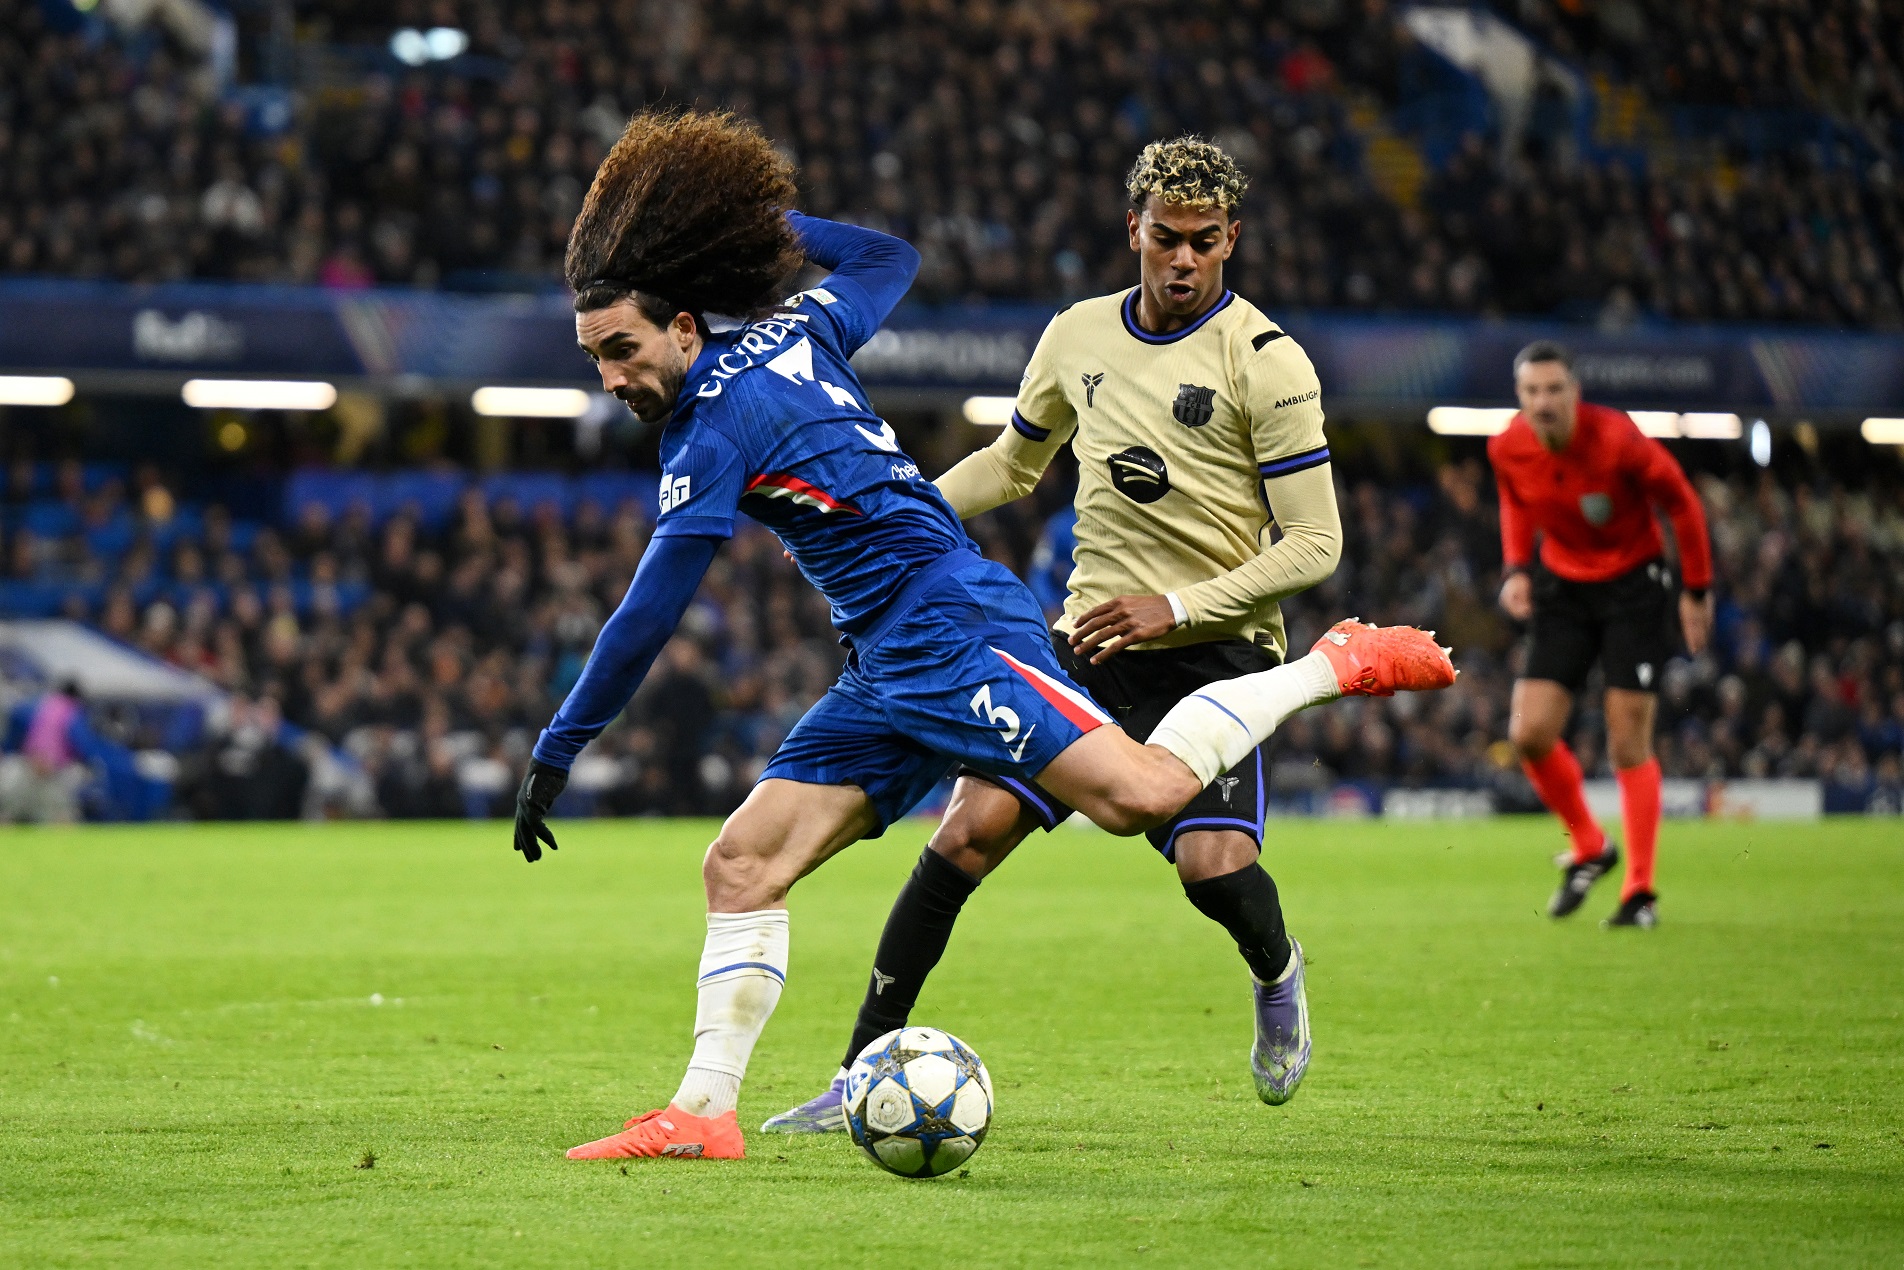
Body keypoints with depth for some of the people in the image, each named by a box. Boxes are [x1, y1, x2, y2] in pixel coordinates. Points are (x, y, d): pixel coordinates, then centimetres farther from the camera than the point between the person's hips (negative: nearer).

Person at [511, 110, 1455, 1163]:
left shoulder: (717, 423, -12)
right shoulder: (796, 331, 12)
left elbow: (650, 615, -14)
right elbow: (889, 258, 33)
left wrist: (556, 753, -9)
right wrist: (774, 226, 35)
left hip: (946, 627, -10)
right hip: (885, 675, 10)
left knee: (1142, 792, -24)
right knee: (742, 866, 2)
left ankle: (1336, 665, -5)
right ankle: (703, 1113, -1)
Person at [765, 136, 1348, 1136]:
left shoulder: (1265, 362, -9)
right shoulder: (1078, 337, 7)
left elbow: (1314, 545, -10)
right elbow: (1014, 462, 26)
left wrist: (1177, 607, -19)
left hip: (1213, 656, -4)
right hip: (1088, 643, 4)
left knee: (1213, 863, -23)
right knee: (969, 829, -10)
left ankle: (1276, 976, 15)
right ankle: (865, 1072, -2)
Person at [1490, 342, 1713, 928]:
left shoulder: (1616, 440, -25)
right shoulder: (1507, 449, -11)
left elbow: (1681, 501, -11)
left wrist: (1696, 589, -7)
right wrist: (1515, 568, -3)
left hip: (1634, 583, -4)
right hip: (1563, 587, 4)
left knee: (1628, 744, -8)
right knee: (1530, 735, -7)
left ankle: (1641, 892, 3)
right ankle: (1588, 848, 18)